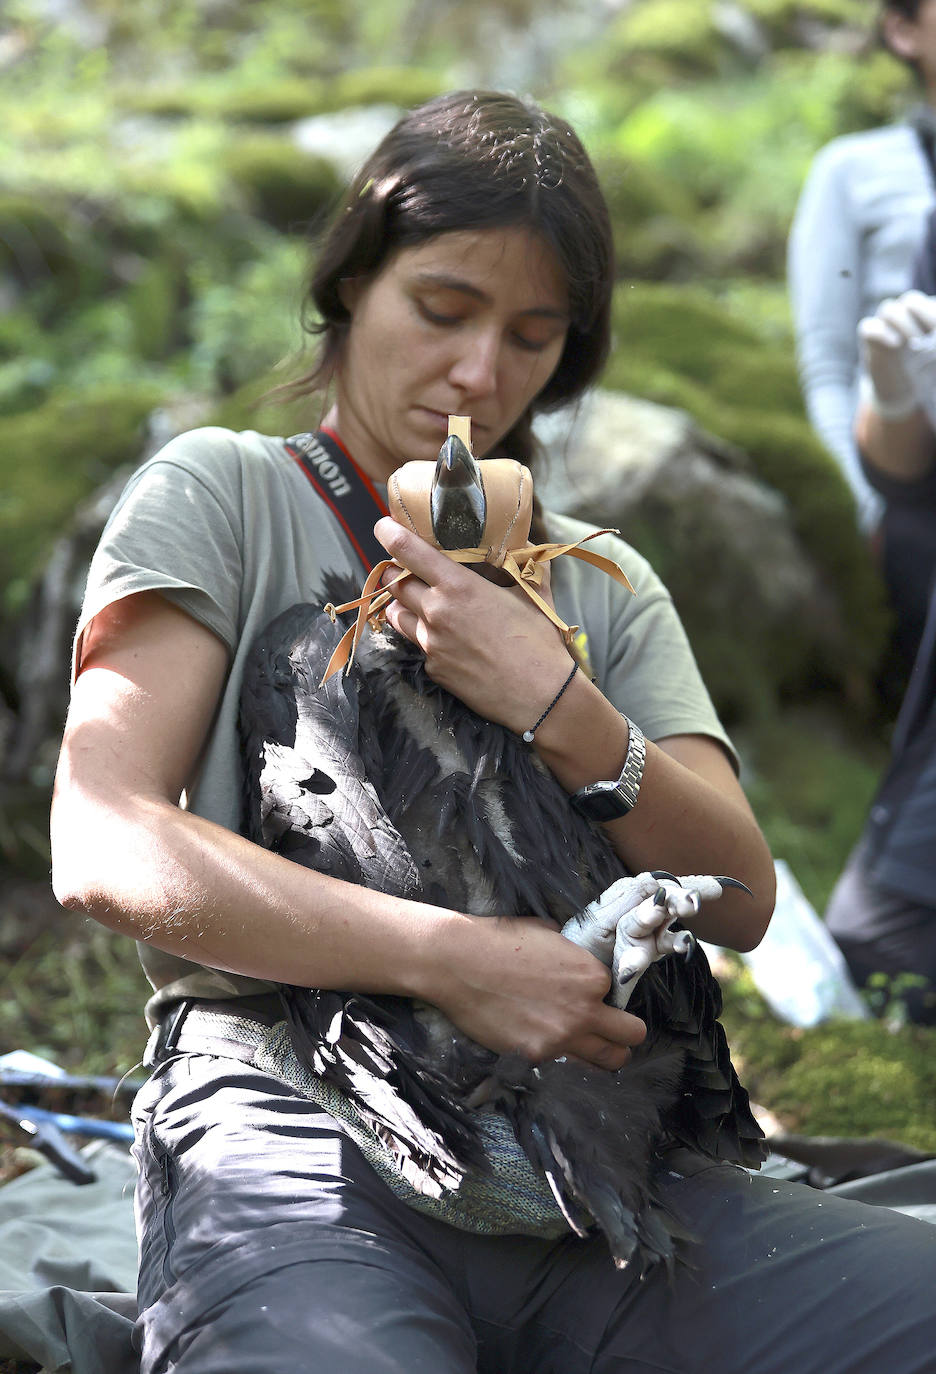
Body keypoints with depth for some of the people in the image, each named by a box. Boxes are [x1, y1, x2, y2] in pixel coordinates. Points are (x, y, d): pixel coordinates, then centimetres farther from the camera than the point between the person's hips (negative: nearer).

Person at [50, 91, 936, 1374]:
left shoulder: (601, 583, 20)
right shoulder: (222, 495, 7)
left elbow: (741, 901, 9)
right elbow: (103, 847, -7)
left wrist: (562, 712, -8)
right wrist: (452, 956, -14)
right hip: (290, 1124, -4)